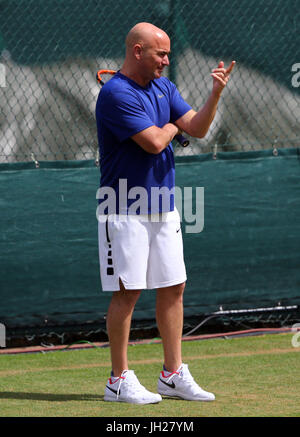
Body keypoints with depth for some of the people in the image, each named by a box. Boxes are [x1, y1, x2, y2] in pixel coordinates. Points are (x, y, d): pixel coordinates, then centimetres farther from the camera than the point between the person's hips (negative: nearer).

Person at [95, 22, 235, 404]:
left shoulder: (164, 87, 11)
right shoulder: (116, 94, -16)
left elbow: (197, 128, 4)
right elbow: (154, 142, -22)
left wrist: (216, 93, -11)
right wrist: (171, 126, -1)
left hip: (163, 209, 8)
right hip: (125, 211, -8)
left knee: (173, 287, 8)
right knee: (127, 292, -5)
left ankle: (173, 375, 15)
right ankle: (119, 380, 2)